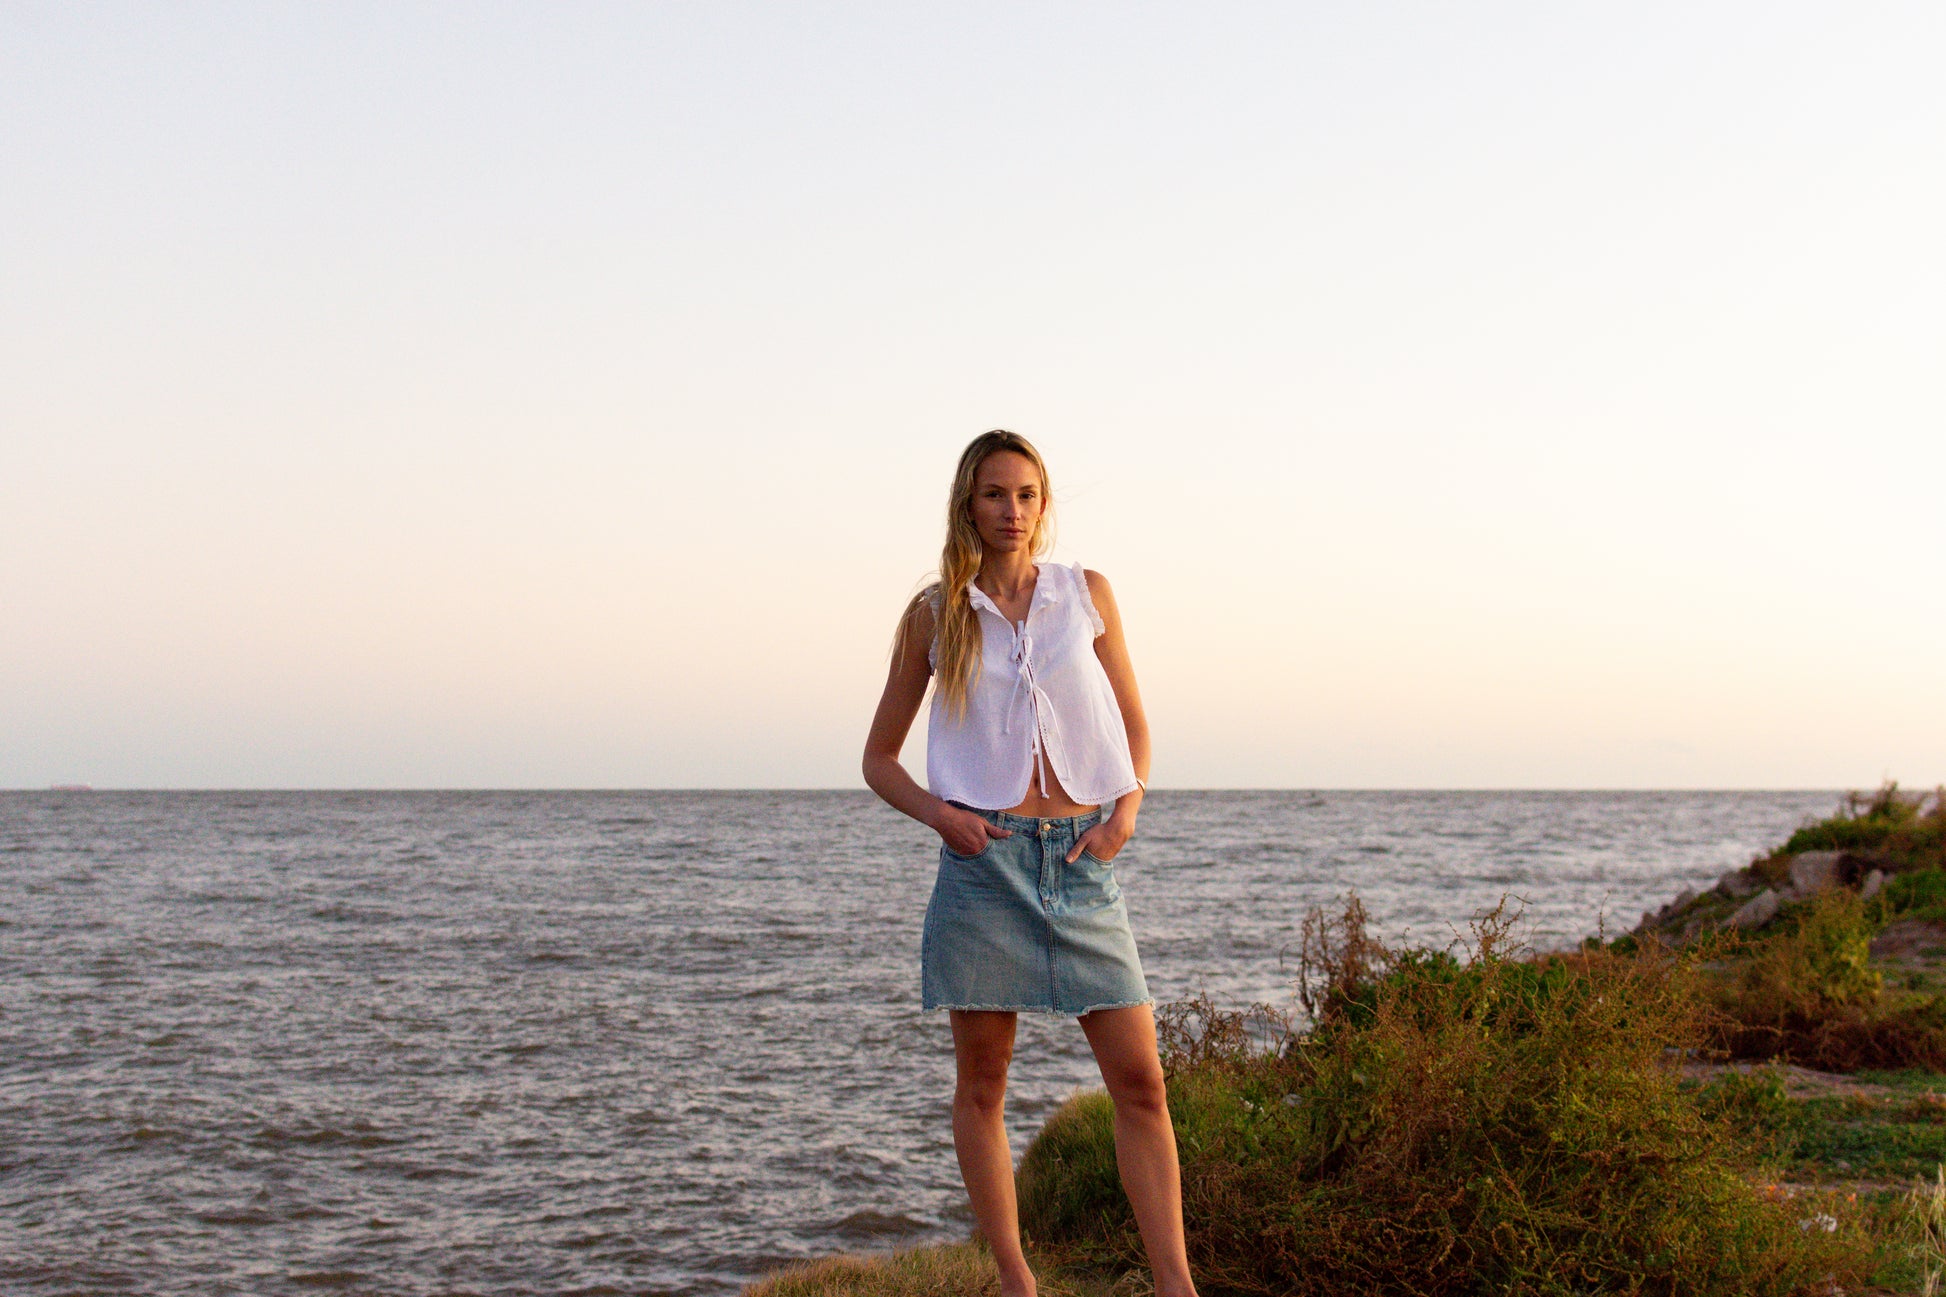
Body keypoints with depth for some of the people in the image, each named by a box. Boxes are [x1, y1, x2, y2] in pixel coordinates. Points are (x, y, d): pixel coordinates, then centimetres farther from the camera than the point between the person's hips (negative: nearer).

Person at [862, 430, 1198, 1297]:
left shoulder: (1087, 594, 9)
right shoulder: (934, 615, 6)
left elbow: (1135, 723, 17)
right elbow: (879, 757, 11)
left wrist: (1128, 805, -2)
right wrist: (936, 812, -7)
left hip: (1080, 859, 1)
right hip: (984, 858, -1)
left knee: (1139, 1079, -5)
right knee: (982, 1084, 3)